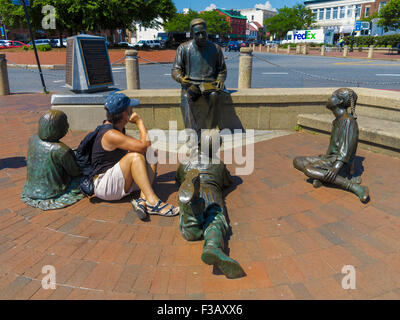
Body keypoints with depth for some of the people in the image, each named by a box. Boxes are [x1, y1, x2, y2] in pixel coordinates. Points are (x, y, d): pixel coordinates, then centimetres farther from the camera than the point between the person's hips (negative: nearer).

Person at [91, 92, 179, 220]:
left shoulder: (118, 127, 8)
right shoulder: (110, 134, -22)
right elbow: (145, 144, -27)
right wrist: (139, 121, -13)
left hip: (120, 183, 10)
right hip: (103, 186, -10)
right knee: (136, 156, -28)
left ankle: (143, 200, -22)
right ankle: (152, 202, -35)